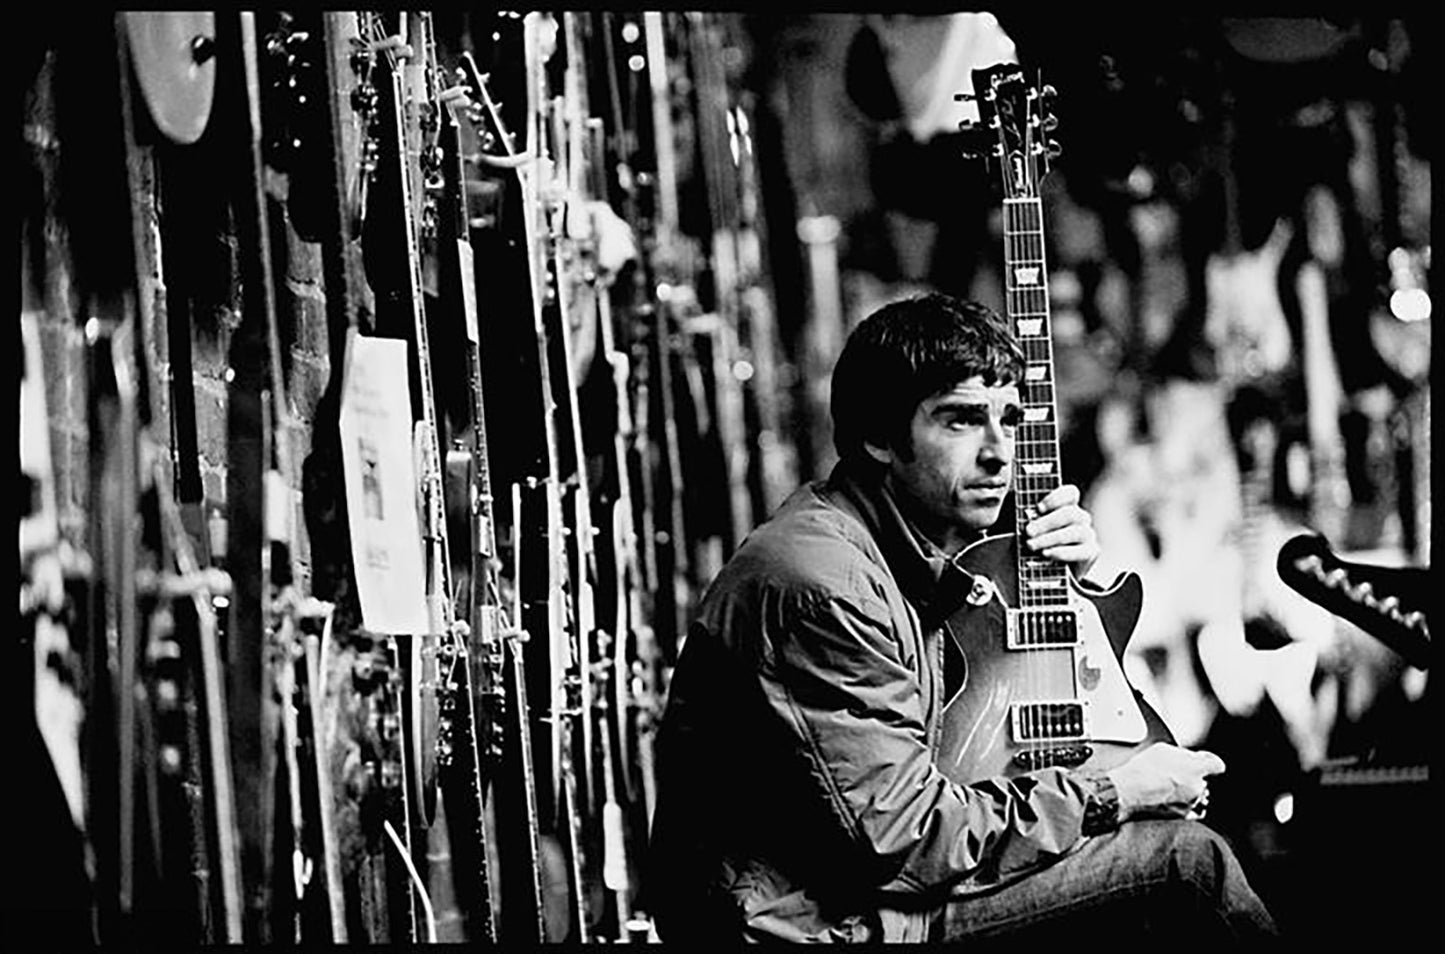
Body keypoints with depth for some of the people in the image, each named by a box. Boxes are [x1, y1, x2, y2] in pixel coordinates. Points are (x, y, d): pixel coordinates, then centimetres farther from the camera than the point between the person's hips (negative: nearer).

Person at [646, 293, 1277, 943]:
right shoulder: (817, 587, -21)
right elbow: (899, 839, -24)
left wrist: (1071, 577, 4)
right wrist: (1104, 798, -16)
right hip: (813, 925, -10)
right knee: (1182, 859, -13)